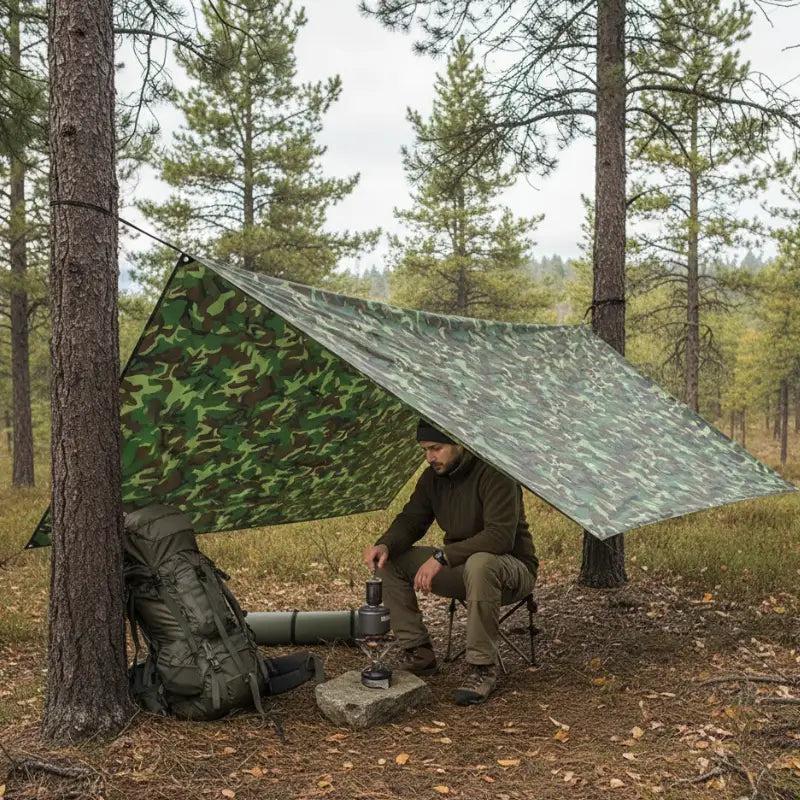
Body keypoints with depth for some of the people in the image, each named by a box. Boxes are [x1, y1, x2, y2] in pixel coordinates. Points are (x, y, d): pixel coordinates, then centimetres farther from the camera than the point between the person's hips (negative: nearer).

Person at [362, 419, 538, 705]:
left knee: (479, 563, -42)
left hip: (511, 568, -7)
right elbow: (410, 521, 3)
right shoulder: (433, 478, 1)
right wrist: (384, 545, -20)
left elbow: (500, 536, -31)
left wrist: (442, 556, -36)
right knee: (390, 561, -8)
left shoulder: (494, 474, -23)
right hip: (460, 567, 7)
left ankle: (483, 667, -25)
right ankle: (418, 652, -1)